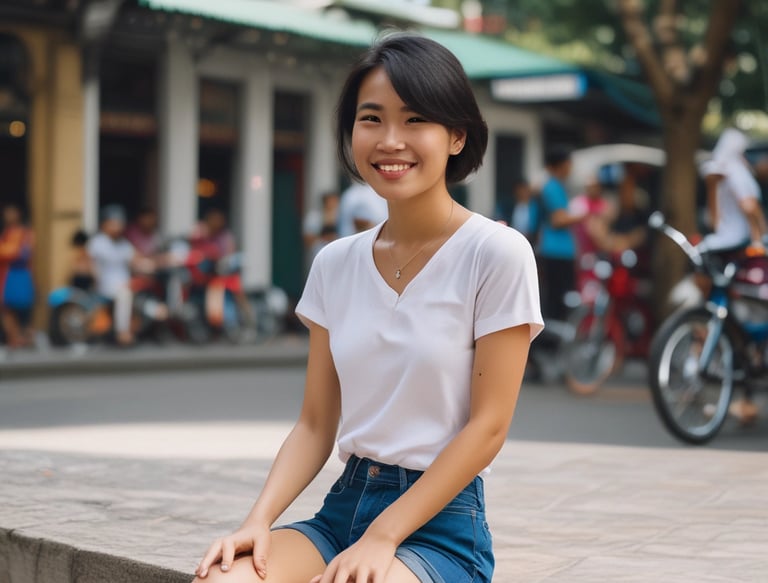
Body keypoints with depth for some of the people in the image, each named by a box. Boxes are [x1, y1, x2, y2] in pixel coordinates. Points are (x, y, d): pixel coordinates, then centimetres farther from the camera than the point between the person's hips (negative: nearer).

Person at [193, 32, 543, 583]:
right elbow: (316, 424, 9)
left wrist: (382, 538, -14)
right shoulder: (335, 264, 8)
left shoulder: (497, 253, -7)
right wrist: (259, 521, -8)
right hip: (344, 503, 4)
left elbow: (488, 425, -9)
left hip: (440, 524, -4)